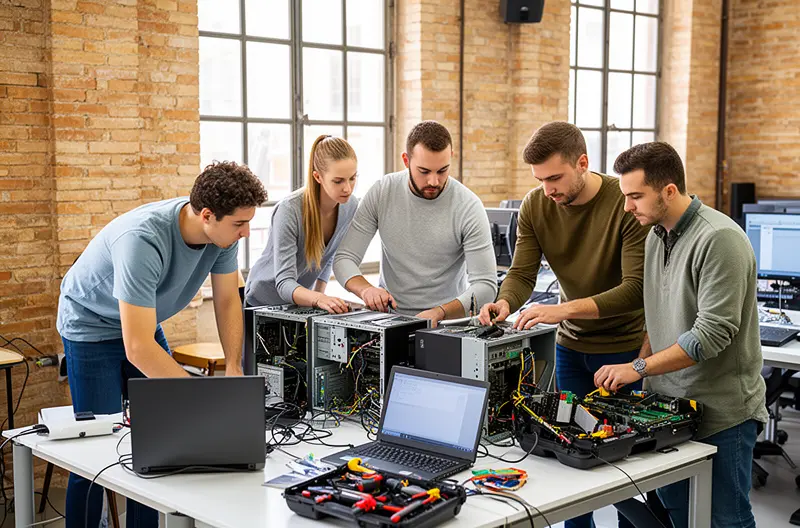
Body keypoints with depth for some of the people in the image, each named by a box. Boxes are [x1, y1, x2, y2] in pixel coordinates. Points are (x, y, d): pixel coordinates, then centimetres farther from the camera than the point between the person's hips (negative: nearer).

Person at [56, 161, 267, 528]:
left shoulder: (222, 230, -19)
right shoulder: (142, 240, -40)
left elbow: (227, 300, -6)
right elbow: (138, 349, -42)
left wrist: (233, 369, -18)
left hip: (145, 323, 6)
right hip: (93, 326, -6)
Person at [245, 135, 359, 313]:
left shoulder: (351, 207, -13)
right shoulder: (290, 210, -29)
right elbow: (284, 282, -33)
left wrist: (319, 297, -4)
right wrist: (318, 299, -49)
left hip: (302, 300, 5)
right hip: (265, 301, -5)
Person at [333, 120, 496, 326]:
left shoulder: (469, 207, -11)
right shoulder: (381, 192, -3)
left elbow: (485, 285, -13)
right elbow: (344, 258, -1)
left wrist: (439, 313, -30)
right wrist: (366, 289, -23)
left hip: (448, 319, -2)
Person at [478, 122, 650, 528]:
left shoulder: (627, 203, -22)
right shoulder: (535, 206, -6)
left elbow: (636, 289, -28)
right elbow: (521, 273, -6)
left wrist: (564, 308, -37)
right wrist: (505, 302, -29)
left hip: (626, 347, -4)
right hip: (572, 344, 5)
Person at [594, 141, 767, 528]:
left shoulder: (719, 239, -19)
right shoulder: (657, 235, 8)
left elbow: (713, 333, -23)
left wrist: (640, 369, -18)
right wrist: (640, 371, 2)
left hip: (720, 412, -8)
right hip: (669, 406, 8)